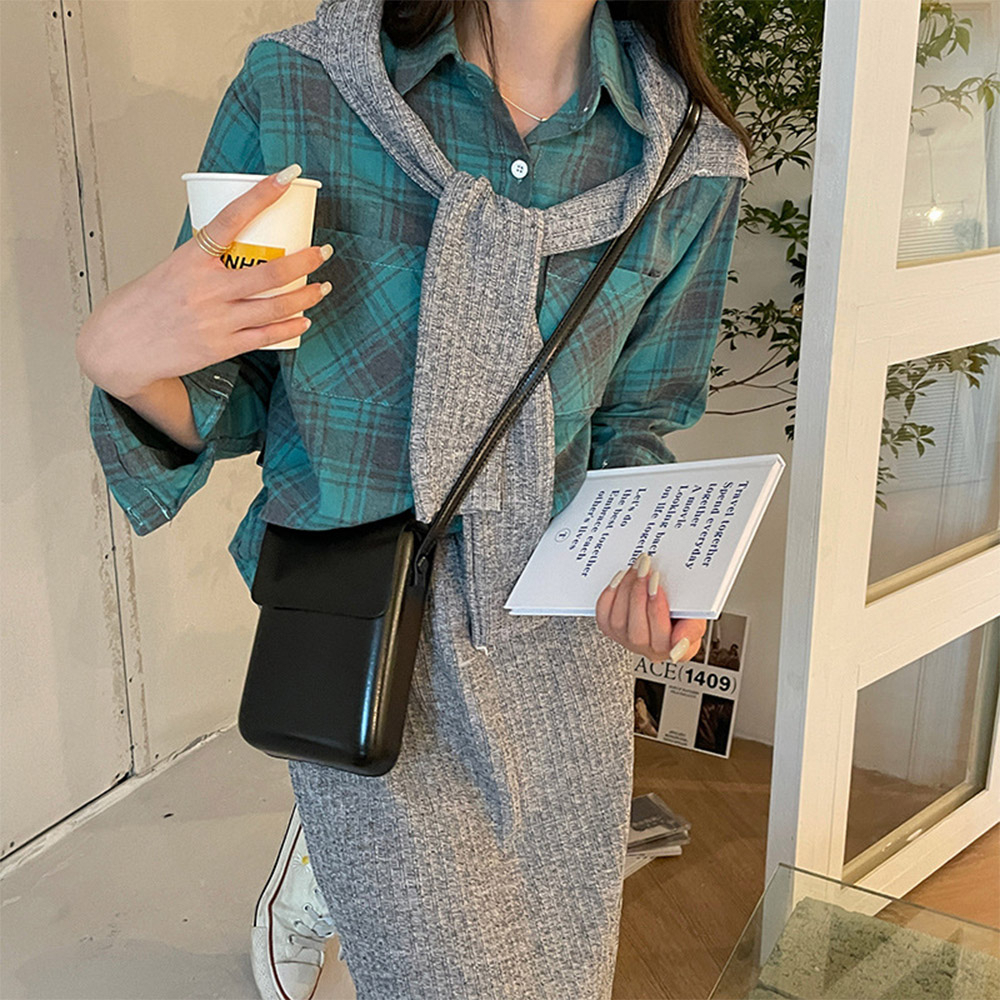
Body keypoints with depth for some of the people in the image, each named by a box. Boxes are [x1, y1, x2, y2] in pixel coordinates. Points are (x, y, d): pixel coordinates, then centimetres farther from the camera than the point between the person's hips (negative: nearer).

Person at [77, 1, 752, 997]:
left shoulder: (690, 161, -5)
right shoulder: (295, 89, -11)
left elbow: (637, 413, 7)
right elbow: (230, 405, -4)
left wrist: (641, 556, -13)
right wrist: (123, 361, -27)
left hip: (560, 625, 4)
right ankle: (314, 876, 35)